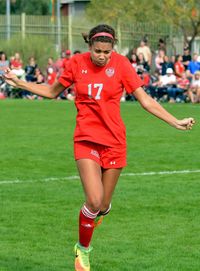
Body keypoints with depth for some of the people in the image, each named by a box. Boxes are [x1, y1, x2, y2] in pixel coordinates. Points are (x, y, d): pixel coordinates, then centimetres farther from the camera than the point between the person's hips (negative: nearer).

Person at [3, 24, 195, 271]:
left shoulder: (120, 64, -6)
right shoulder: (77, 63, -3)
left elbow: (145, 100, -4)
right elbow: (52, 92, 13)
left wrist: (176, 123, -11)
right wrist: (19, 83, 7)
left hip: (114, 141, 1)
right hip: (86, 139, -1)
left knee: (103, 206, 5)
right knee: (94, 201, -17)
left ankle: (98, 212, 45)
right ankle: (83, 249, 9)